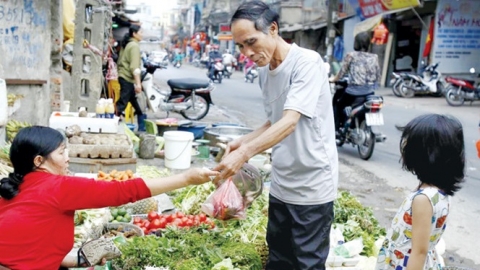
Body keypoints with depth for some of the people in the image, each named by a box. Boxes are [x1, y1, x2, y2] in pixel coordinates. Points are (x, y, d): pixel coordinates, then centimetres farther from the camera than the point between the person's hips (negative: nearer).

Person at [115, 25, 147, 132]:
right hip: (128, 78, -10)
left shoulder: (126, 44, 16)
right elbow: (134, 66, -21)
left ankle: (141, 128, 24)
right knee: (122, 103, -10)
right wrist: (138, 83, -24)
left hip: (123, 76, 10)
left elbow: (120, 61, 21)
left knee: (133, 100, 16)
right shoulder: (134, 46, -12)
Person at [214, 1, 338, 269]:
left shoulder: (307, 62, -18)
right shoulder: (264, 72, 6)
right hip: (281, 184, 8)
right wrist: (242, 141, 1)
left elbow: (290, 122, -28)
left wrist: (245, 153, -39)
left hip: (312, 185, -7)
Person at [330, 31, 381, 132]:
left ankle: (336, 129, 17)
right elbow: (378, 77, 7)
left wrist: (333, 80, 19)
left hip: (354, 91, -4)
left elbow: (342, 72, 1)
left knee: (338, 105, 22)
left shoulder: (351, 55, -5)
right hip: (370, 92, 4)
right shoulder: (374, 57, 4)